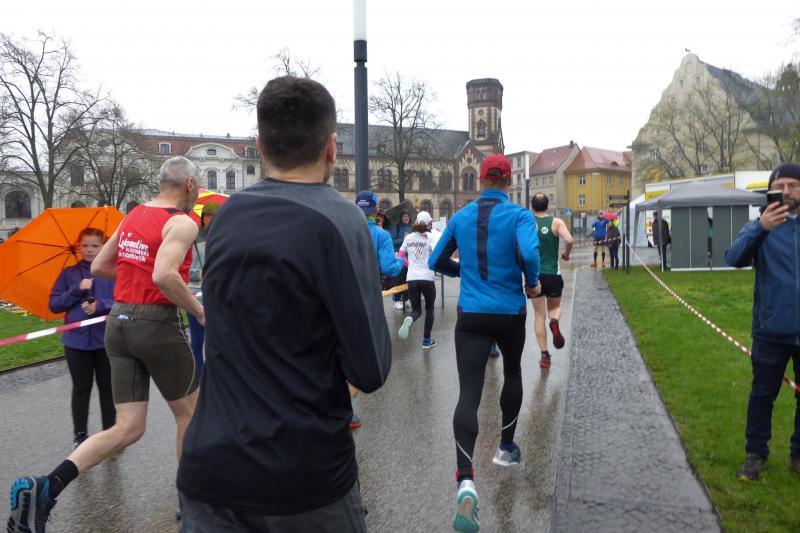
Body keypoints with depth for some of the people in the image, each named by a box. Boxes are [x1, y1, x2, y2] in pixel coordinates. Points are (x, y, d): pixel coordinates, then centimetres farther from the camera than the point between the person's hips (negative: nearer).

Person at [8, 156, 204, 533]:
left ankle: (44, 489, -8)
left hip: (119, 322, 7)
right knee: (189, 415, 14)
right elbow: (164, 276, -27)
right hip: (157, 324, -7)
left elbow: (98, 266, 18)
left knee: (128, 428, 9)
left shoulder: (133, 216, 13)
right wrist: (200, 311, -14)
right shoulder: (182, 222, -11)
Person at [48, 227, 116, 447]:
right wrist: (77, 290, -12)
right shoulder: (68, 274, 6)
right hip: (77, 341, 2)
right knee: (81, 389, 11)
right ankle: (80, 435, 22)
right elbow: (54, 305, 1)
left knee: (107, 387, 10)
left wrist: (101, 305, -22)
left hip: (107, 340, -1)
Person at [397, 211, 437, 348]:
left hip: (412, 279, 3)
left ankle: (409, 320, -27)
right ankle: (426, 340, 17)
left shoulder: (408, 237, 8)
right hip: (427, 278, -3)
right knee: (429, 308, 17)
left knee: (416, 310, 10)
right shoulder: (430, 237, -4)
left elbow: (400, 256, 12)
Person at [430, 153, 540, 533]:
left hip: (470, 316, 1)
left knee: (468, 394, -7)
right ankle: (506, 448, 40)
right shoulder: (519, 215, -6)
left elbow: (436, 262, 12)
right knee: (512, 373, 27)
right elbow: (529, 253, -24)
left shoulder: (460, 217, 6)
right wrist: (532, 283, -5)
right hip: (509, 313, -1)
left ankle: (466, 481, -24)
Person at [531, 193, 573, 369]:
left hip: (534, 275, 0)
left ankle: (544, 354, 5)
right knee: (554, 307, 22)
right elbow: (569, 240, -17)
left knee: (539, 315, 9)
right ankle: (554, 322, -13)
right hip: (553, 274, 0)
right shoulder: (556, 222, -2)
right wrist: (566, 254, 3)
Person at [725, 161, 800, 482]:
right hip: (772, 331, -2)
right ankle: (756, 454, 22)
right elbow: (734, 258, -20)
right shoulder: (760, 228, 0)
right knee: (762, 395, 9)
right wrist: (760, 228, -34)